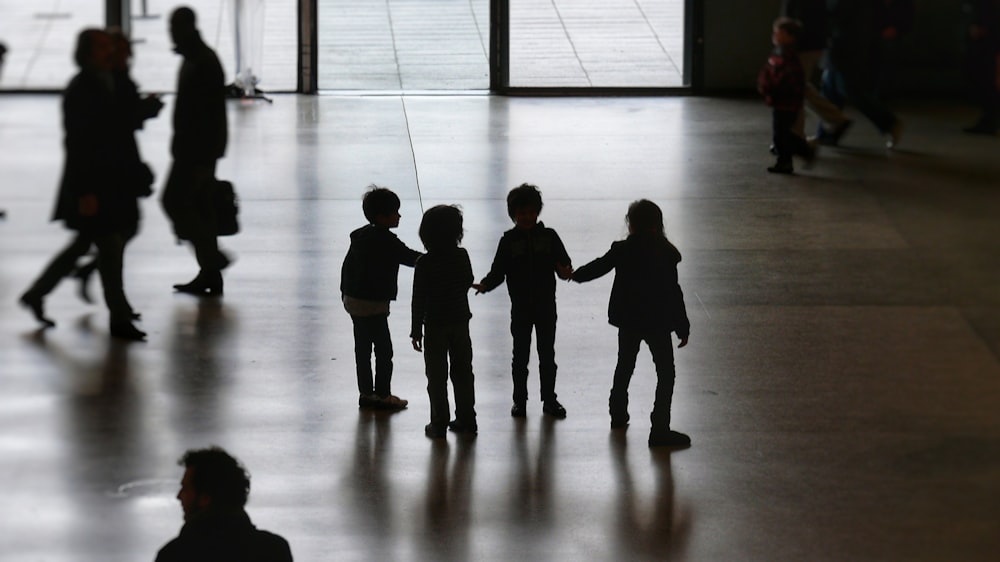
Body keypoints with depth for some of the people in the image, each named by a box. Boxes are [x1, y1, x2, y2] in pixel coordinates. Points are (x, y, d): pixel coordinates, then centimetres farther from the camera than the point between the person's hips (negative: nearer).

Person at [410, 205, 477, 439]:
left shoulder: (425, 264, -15)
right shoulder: (462, 257, -6)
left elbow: (419, 299, -13)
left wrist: (416, 330, -7)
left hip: (435, 326, -3)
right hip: (460, 322, 3)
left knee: (436, 375, 4)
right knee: (463, 371, 13)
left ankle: (439, 422, 5)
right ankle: (466, 419, 17)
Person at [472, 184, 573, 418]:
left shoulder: (548, 237, -2)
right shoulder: (509, 240, -3)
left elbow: (563, 263, -4)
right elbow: (498, 271, -3)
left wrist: (565, 272, -27)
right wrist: (485, 285, -21)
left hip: (546, 305, 0)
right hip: (520, 307, 0)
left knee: (547, 354, 9)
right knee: (520, 355, 8)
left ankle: (549, 399, 20)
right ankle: (519, 400, 19)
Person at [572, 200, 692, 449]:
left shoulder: (621, 251, -8)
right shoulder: (666, 255, -16)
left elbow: (598, 267, 9)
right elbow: (673, 293, -15)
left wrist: (575, 275, 30)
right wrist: (683, 328, -7)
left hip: (628, 320, 4)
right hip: (658, 323, -4)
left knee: (625, 365, 25)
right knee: (666, 373, 2)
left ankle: (618, 414, 40)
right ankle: (660, 430, -4)